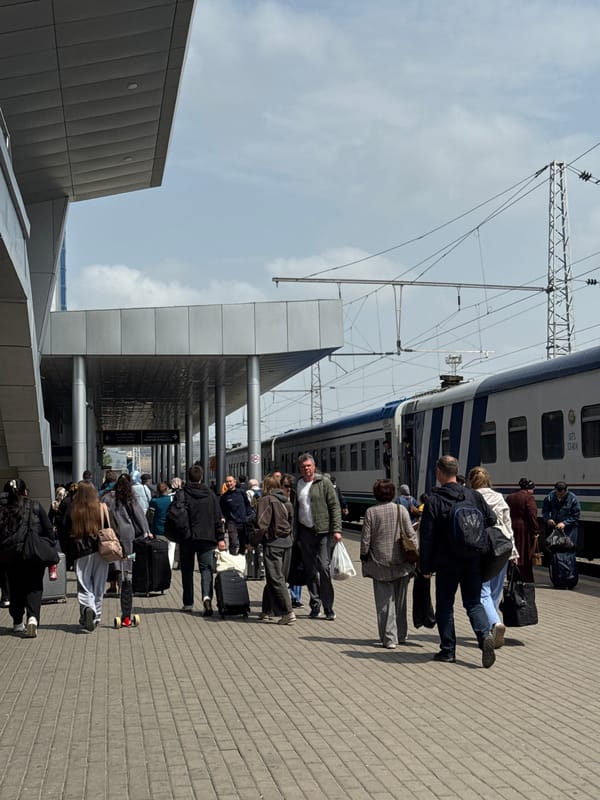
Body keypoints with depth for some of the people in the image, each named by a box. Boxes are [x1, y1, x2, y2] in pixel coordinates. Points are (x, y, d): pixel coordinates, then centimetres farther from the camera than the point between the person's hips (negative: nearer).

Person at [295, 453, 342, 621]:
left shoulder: (324, 482, -2)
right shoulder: (298, 485, 10)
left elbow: (335, 506, -4)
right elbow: (295, 509, 15)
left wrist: (336, 529, -12)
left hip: (323, 531, -4)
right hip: (305, 531, 4)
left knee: (324, 567, -9)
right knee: (310, 570, 7)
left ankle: (328, 607, -2)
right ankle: (315, 605, 16)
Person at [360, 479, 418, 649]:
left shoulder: (371, 512, -5)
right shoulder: (401, 509, -1)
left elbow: (365, 539, -4)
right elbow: (411, 535, -2)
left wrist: (364, 557, 7)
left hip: (380, 564, -2)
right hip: (401, 564, 2)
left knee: (384, 603, 3)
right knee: (400, 601, 15)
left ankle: (389, 639, 0)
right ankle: (401, 635, 25)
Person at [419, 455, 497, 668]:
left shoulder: (434, 501, -11)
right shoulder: (473, 495, 1)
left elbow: (426, 537, -10)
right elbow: (492, 520, 7)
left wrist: (425, 566, -4)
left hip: (447, 562, -3)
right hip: (473, 560, 3)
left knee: (444, 605, 10)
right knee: (474, 602, 11)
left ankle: (448, 650, 12)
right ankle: (485, 635, -13)